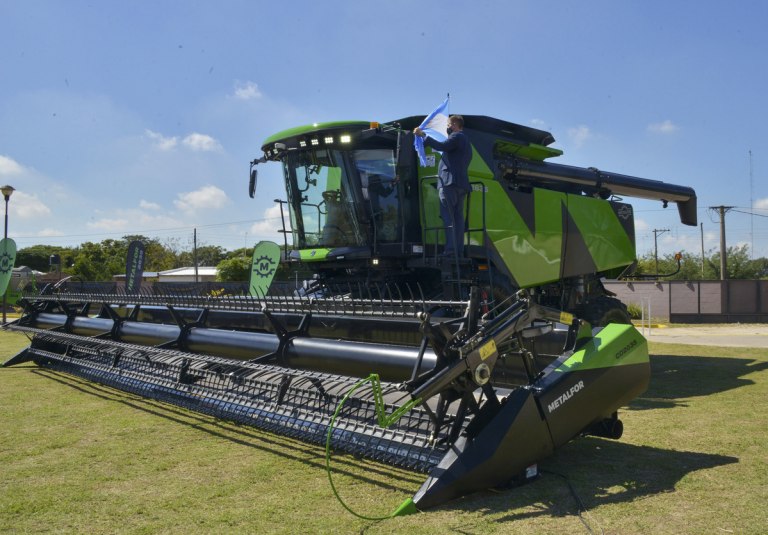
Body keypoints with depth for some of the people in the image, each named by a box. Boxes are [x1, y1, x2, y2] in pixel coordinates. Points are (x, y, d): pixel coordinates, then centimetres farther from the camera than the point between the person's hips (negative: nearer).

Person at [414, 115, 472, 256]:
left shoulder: (457, 136, -1)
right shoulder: (466, 141, 30)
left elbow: (442, 146, -18)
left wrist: (423, 135, -15)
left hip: (449, 182, -9)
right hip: (462, 184, 9)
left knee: (447, 217, -13)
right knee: (458, 217, 5)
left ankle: (450, 249, -20)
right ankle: (459, 250, 1)